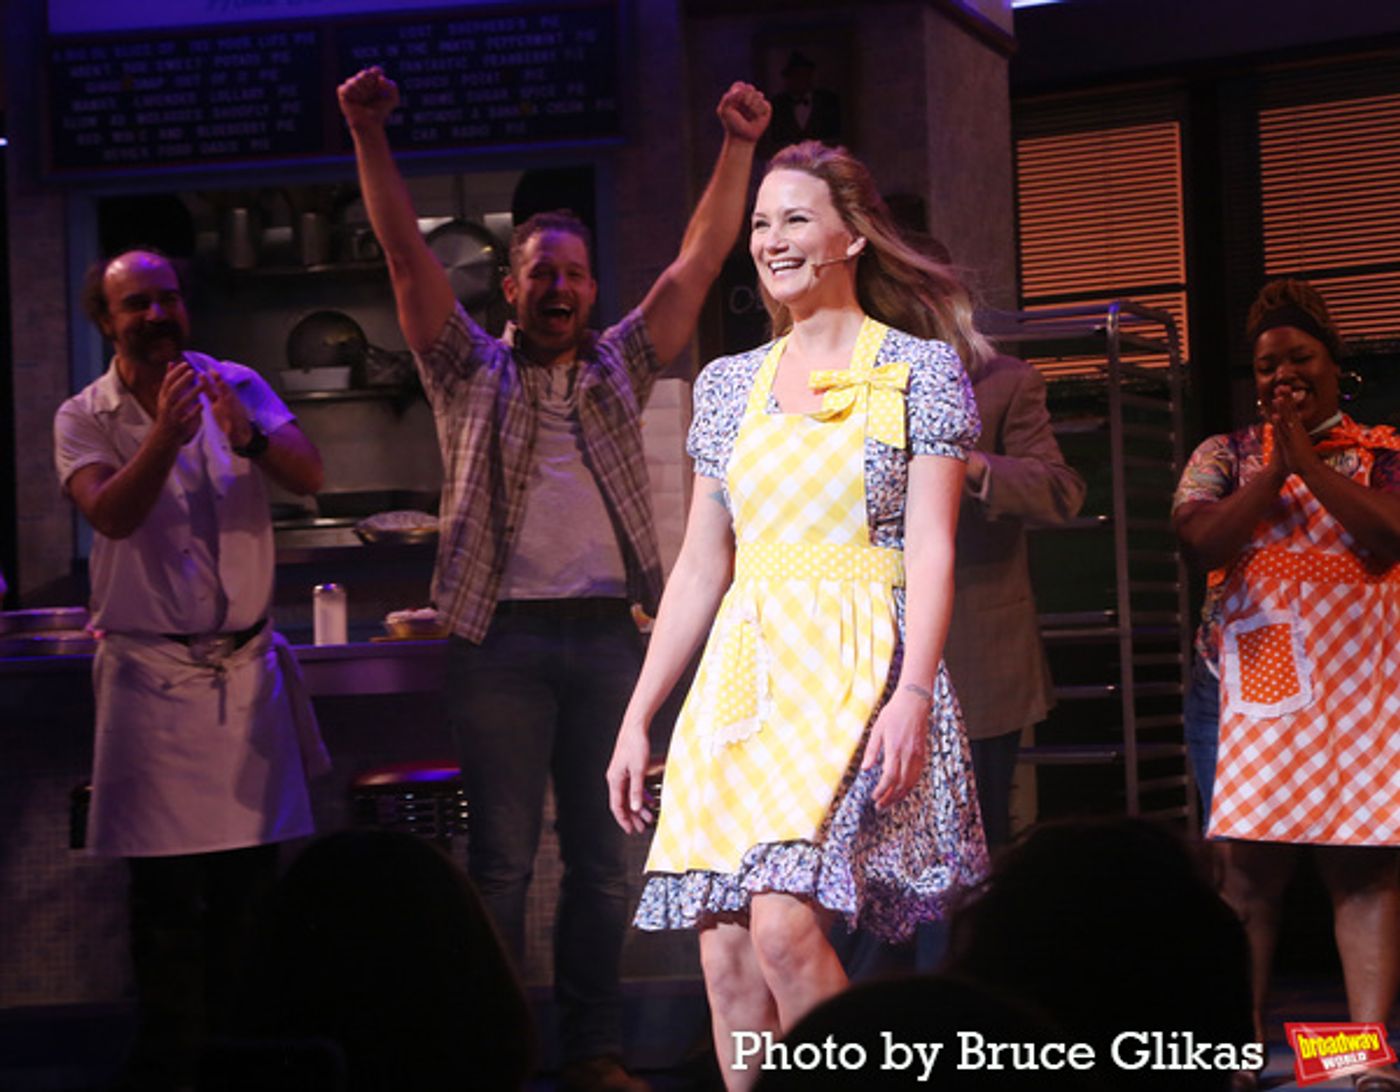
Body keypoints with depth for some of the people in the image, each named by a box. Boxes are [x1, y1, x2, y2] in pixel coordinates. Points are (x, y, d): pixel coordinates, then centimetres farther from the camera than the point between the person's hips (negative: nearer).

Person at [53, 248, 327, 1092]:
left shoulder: (237, 386, 4)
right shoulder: (84, 419, -2)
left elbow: (309, 477, -10)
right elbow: (110, 514, -19)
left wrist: (249, 435, -30)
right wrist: (165, 436, -34)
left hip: (248, 665, 2)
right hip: (152, 670, -2)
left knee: (252, 878, 3)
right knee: (167, 887, -2)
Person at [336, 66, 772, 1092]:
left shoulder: (619, 369, 14)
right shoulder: (474, 372, 8)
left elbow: (700, 262, 10)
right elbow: (406, 252, -1)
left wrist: (738, 147, 2)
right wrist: (370, 137, -12)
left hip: (607, 634, 3)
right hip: (504, 636, -3)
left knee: (603, 857, 5)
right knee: (503, 859, 0)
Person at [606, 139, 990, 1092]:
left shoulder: (921, 369, 1)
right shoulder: (730, 384, 15)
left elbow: (930, 551, -6)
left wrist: (913, 693, -19)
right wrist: (639, 717, 13)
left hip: (858, 668, -5)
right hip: (742, 674, 5)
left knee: (785, 923, -21)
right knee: (725, 952, -2)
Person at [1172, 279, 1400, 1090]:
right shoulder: (1226, 456, 13)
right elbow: (1200, 541, -4)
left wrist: (1309, 461, -8)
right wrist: (1277, 470, -7)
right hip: (1251, 685, 1)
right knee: (1252, 869, -2)